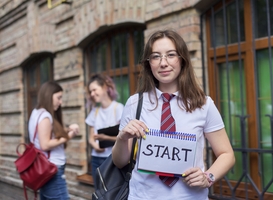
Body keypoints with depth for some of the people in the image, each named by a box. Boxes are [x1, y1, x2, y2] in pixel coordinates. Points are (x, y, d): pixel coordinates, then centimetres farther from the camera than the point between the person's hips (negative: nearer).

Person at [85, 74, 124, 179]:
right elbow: (91, 138, 14)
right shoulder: (94, 111, 13)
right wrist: (95, 146, -8)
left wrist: (106, 137, -24)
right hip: (96, 159, 6)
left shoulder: (118, 108, -5)